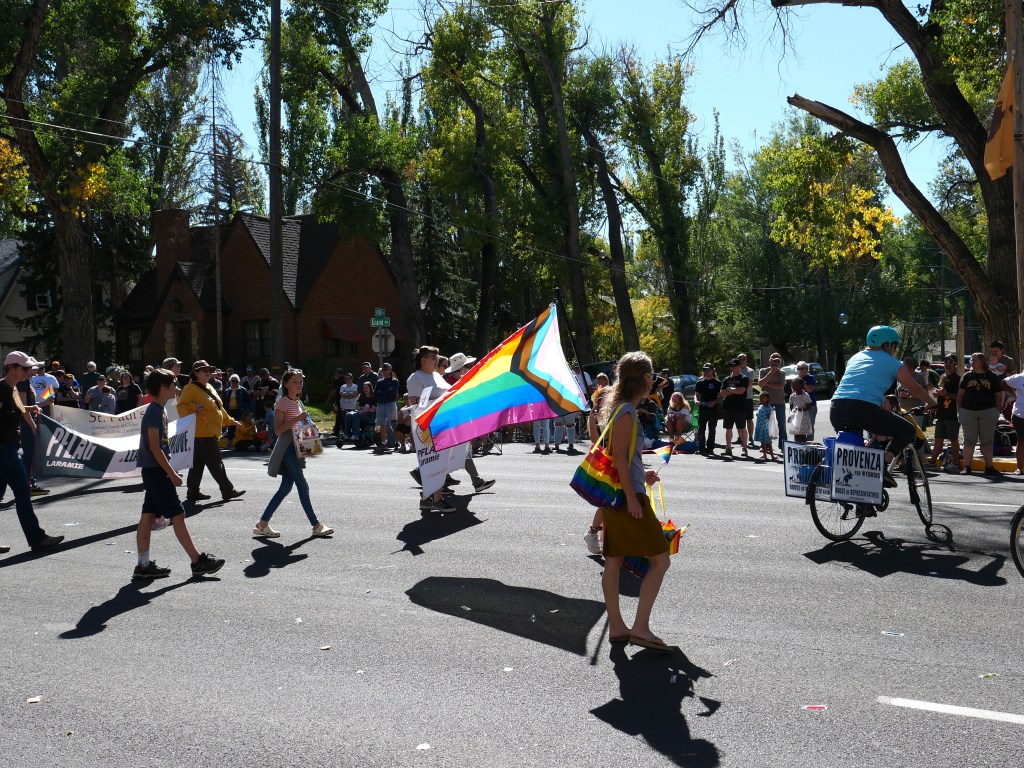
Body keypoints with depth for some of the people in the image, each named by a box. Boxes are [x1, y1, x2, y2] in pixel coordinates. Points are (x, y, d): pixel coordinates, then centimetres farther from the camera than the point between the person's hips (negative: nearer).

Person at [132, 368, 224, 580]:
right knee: (178, 515, -6)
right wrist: (172, 474, -19)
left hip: (154, 471, 10)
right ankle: (198, 561, -1)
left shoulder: (158, 411, 15)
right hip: (155, 471, -10)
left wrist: (169, 471, 20)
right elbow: (154, 447, -20)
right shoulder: (155, 412, -15)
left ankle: (144, 565, 13)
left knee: (148, 516, 9)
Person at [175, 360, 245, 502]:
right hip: (202, 433, -10)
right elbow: (181, 407, -14)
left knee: (198, 464, 13)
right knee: (216, 463, -6)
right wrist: (193, 407, -30)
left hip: (211, 433, 10)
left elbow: (219, 408, 27)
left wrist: (230, 420, 29)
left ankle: (193, 492, 18)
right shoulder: (190, 388, -9)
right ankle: (228, 491, -1)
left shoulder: (209, 388, 19)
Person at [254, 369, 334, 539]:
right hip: (286, 447, -9)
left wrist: (304, 421, 7)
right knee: (302, 486, -6)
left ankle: (263, 523, 14)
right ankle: (317, 526, -1)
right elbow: (278, 429, -16)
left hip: (295, 446, 9)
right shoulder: (282, 402, -10)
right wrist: (297, 419, -23)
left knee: (286, 487, 8)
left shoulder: (298, 402, 16)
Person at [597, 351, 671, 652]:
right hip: (628, 496, -10)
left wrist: (641, 476, 19)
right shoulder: (626, 412, -14)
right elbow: (618, 456, -20)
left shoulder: (621, 408, 16)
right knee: (660, 560, -5)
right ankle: (640, 627, -4)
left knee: (614, 561, 11)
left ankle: (616, 626, 19)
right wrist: (632, 497, -21)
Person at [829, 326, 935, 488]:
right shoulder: (892, 363, 14)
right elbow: (916, 389, 19)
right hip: (864, 409, -6)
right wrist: (933, 404, 37)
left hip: (836, 410, 6)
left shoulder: (855, 357, 28)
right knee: (908, 430, 12)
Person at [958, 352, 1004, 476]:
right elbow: (960, 394, 8)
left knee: (987, 441, 4)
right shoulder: (967, 376, 8)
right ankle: (967, 467, 5)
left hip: (988, 411, -1)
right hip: (968, 411, 1)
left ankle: (989, 467, 10)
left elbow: (998, 396, 6)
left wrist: (997, 412, -1)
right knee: (969, 440, 1)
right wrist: (958, 410, 1)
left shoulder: (993, 377, 5)